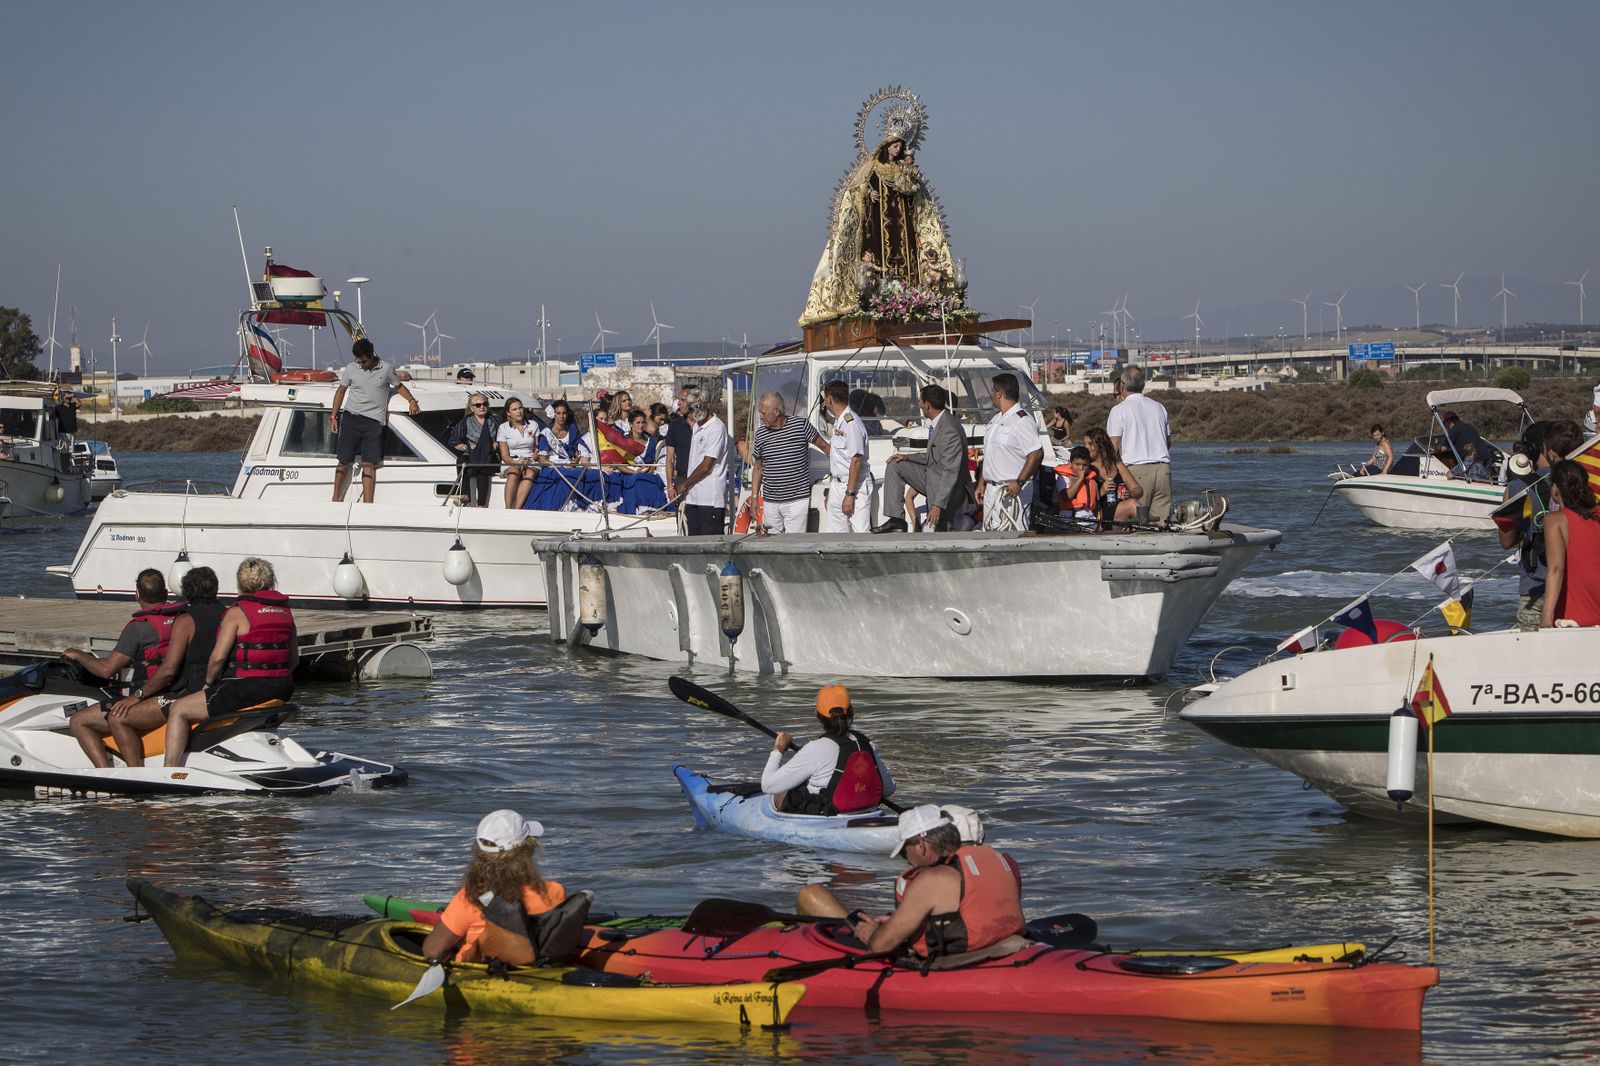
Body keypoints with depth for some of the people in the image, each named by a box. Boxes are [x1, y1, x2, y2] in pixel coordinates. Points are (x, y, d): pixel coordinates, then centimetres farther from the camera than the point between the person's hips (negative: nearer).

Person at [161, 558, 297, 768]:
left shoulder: (237, 612, -8)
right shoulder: (285, 610, 11)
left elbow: (219, 656, -13)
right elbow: (294, 660, 14)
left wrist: (208, 682, 3)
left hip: (246, 689, -7)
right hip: (281, 691, 7)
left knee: (178, 711, 3)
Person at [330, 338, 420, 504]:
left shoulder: (386, 369, 4)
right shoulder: (351, 369, 5)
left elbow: (399, 386, 19)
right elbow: (341, 390, 15)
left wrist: (411, 400, 3)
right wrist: (333, 416, 12)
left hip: (374, 422, -1)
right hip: (351, 419, 1)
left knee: (369, 464, -5)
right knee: (344, 462, 1)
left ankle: (367, 503, -7)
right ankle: (335, 500, 8)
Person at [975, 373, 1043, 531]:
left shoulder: (1022, 421, -15)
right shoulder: (996, 420, 16)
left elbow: (1037, 453, -23)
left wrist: (1019, 482, -25)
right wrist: (981, 482, 20)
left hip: (1013, 490, -10)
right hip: (992, 489, 10)